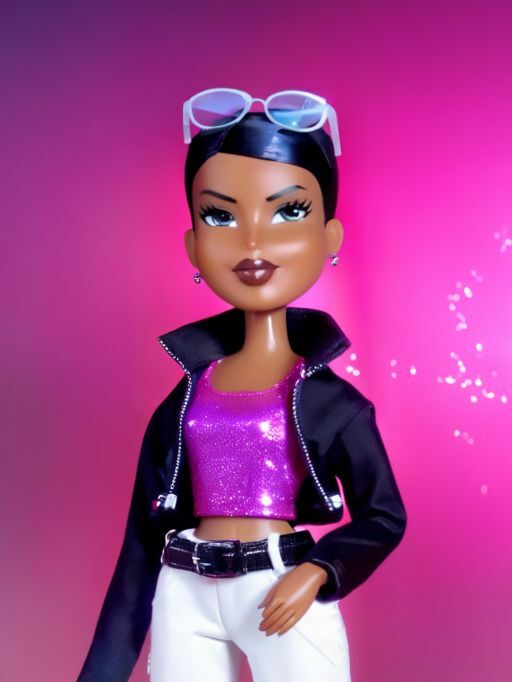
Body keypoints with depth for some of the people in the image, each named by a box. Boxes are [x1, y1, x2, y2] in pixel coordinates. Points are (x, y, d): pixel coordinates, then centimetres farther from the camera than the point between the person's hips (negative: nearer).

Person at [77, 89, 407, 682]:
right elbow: (143, 545, 6)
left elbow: (384, 516, 4)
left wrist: (319, 571, -14)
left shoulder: (334, 405, -6)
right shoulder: (180, 408, 1)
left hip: (286, 602, -2)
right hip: (186, 602, 3)